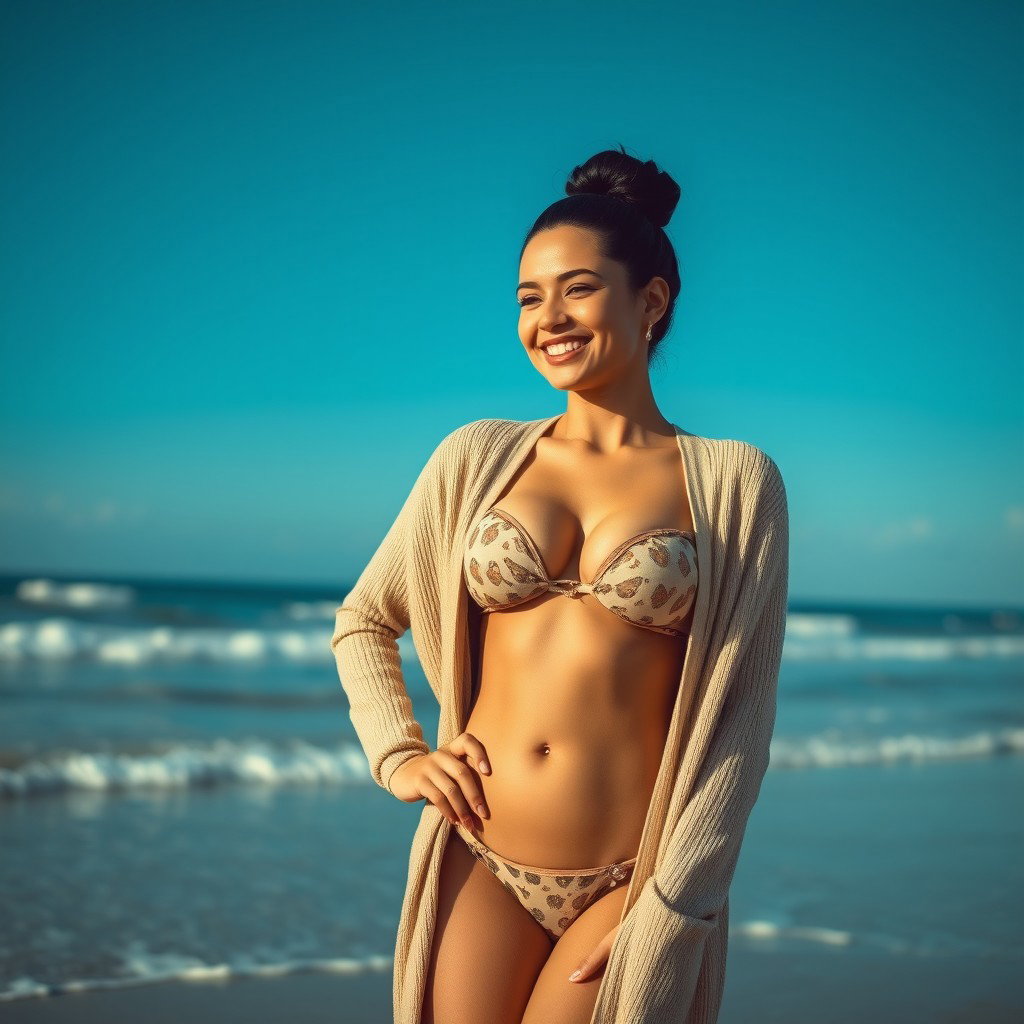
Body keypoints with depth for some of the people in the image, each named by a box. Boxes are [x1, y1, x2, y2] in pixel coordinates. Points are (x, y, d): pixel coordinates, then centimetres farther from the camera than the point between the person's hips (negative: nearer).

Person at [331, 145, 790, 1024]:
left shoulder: (734, 483, -1)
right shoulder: (477, 459, 6)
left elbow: (740, 716, -4)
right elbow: (362, 622, 18)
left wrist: (665, 919, -9)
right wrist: (397, 754, 3)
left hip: (630, 881, -2)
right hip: (479, 865, 2)